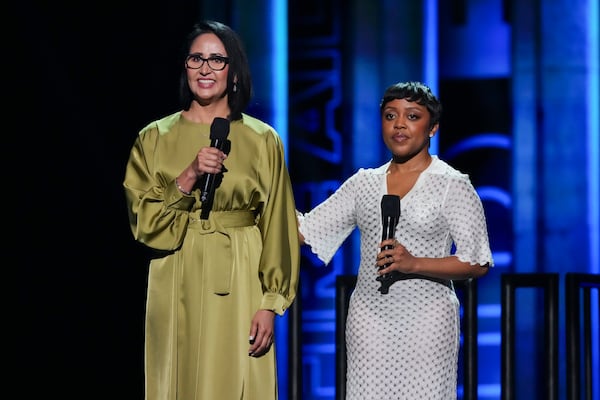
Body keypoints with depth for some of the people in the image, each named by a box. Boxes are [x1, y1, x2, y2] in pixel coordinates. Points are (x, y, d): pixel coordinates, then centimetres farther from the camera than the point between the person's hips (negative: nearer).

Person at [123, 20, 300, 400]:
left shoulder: (263, 141, 3)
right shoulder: (155, 138, 5)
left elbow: (278, 230, 1)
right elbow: (143, 222, -2)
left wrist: (270, 304, -5)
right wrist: (188, 178, -15)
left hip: (238, 287, -1)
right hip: (177, 290, 1)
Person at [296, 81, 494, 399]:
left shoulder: (452, 185, -2)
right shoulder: (363, 182, 10)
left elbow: (477, 263, -6)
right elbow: (304, 230, 9)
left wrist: (414, 264, -18)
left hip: (426, 317, -3)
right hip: (369, 316, 4)